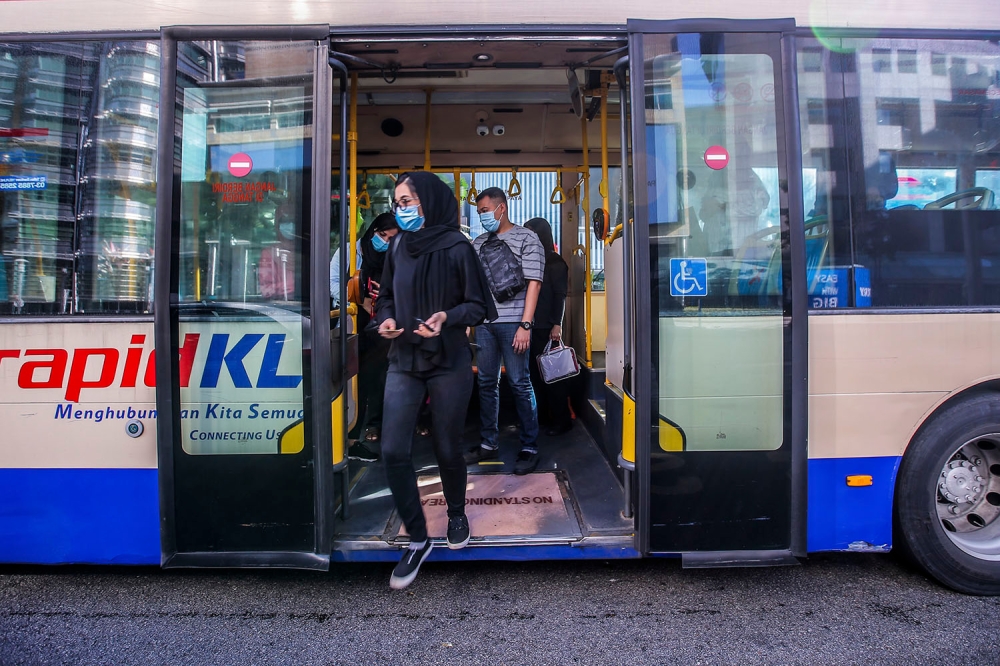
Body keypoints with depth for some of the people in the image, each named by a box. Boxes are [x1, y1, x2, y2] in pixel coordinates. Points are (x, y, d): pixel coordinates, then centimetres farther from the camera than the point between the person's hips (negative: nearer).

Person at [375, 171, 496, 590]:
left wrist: (446, 316, -23)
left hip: (449, 363, -3)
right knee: (393, 450, -5)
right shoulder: (398, 246, 4)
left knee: (447, 449, 7)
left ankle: (457, 514, 38)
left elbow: (477, 306, -5)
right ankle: (417, 540, 11)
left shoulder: (456, 247, -8)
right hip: (403, 362, 4)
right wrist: (386, 319, -5)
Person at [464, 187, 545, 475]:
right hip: (484, 323, 5)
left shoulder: (527, 239, 0)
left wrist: (525, 324, -13)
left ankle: (529, 449, 8)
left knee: (520, 384, -2)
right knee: (486, 383, 9)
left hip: (512, 322, -5)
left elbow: (533, 283, -6)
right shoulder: (478, 243, 16)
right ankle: (489, 444, 21)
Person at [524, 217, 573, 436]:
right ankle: (541, 416, 17)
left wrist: (557, 324, -17)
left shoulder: (555, 263, -4)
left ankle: (562, 420, 6)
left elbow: (560, 295, -10)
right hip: (532, 326, 6)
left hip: (547, 327, -6)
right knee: (535, 371, 8)